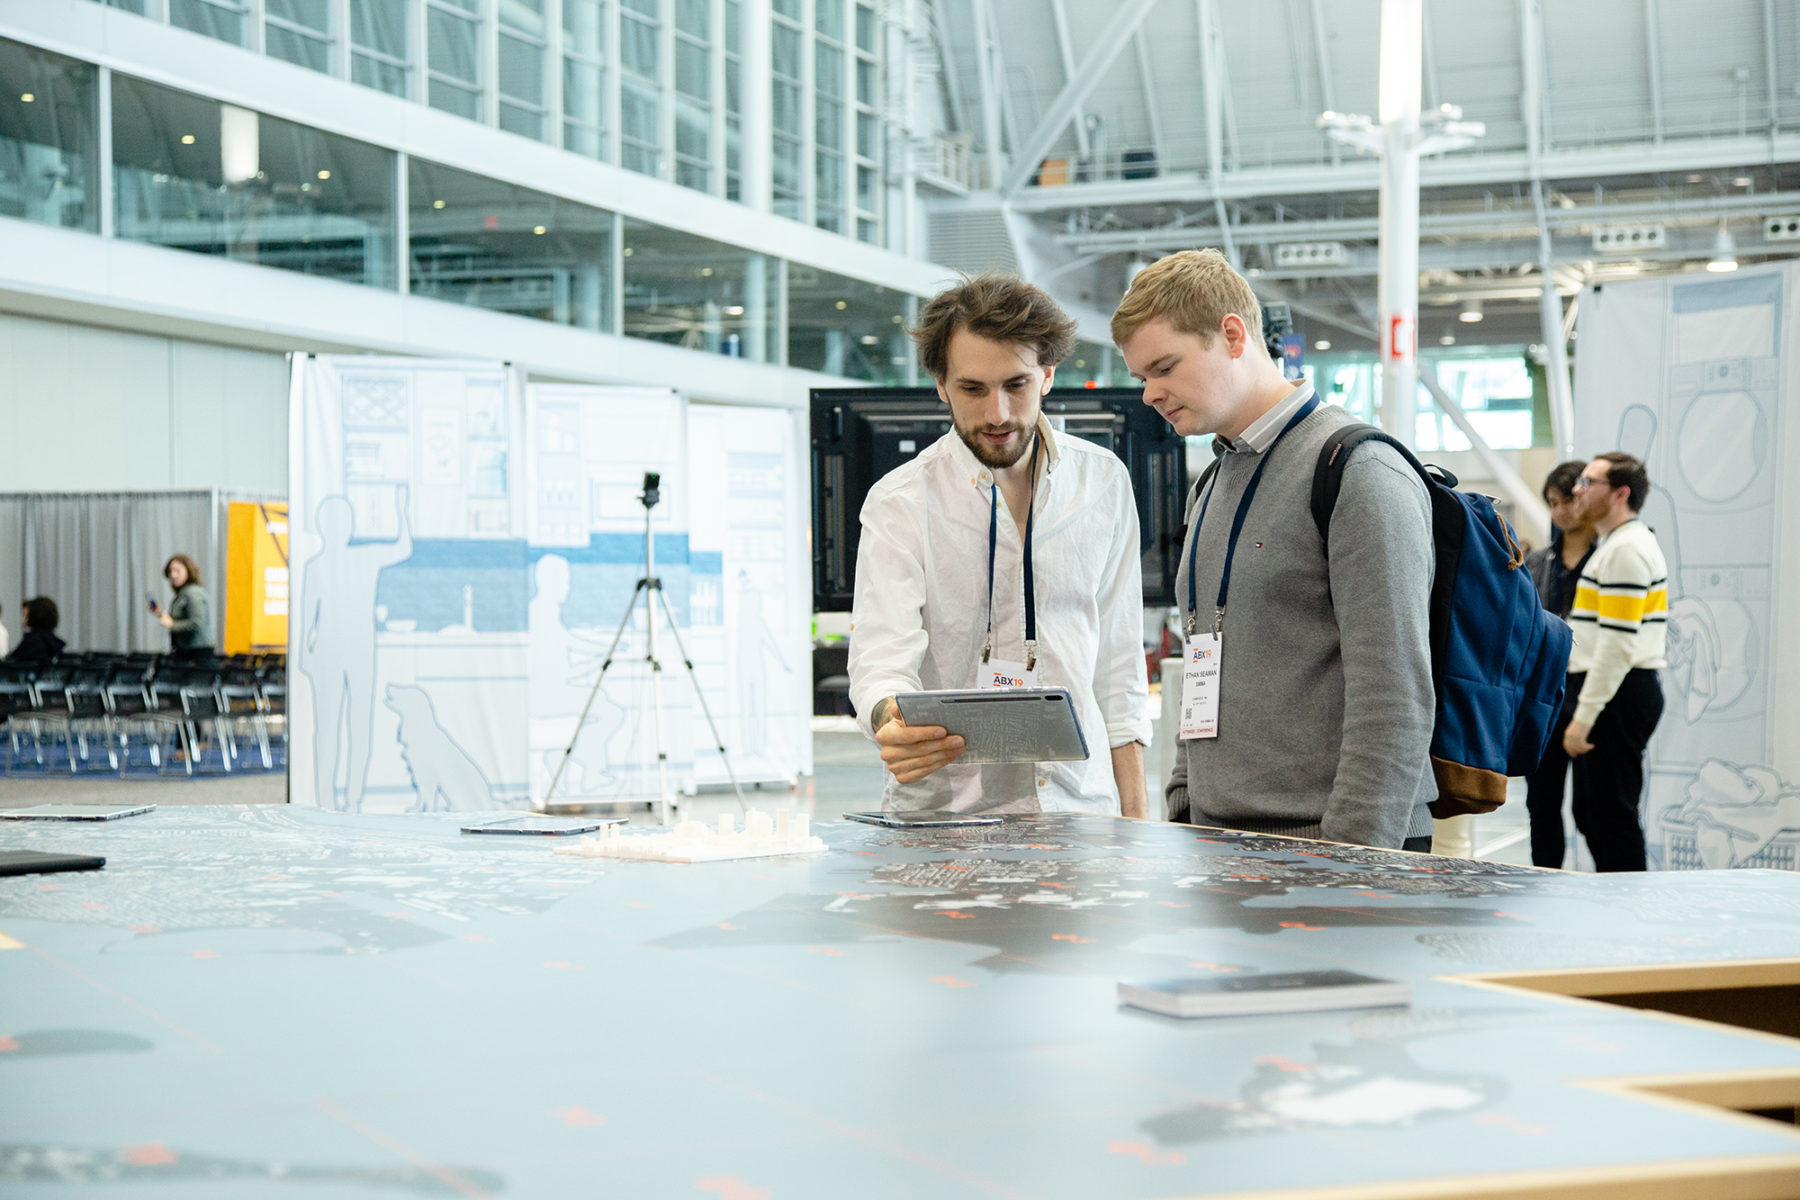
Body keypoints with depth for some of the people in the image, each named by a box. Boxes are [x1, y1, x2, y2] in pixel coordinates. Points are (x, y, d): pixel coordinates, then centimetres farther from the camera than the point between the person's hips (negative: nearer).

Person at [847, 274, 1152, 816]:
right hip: (944, 809, -2)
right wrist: (891, 722, -35)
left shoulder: (1104, 482, 9)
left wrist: (1134, 813, 9)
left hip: (1080, 808, 2)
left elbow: (1118, 659, 12)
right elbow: (883, 654, -11)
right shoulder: (900, 502, -1)